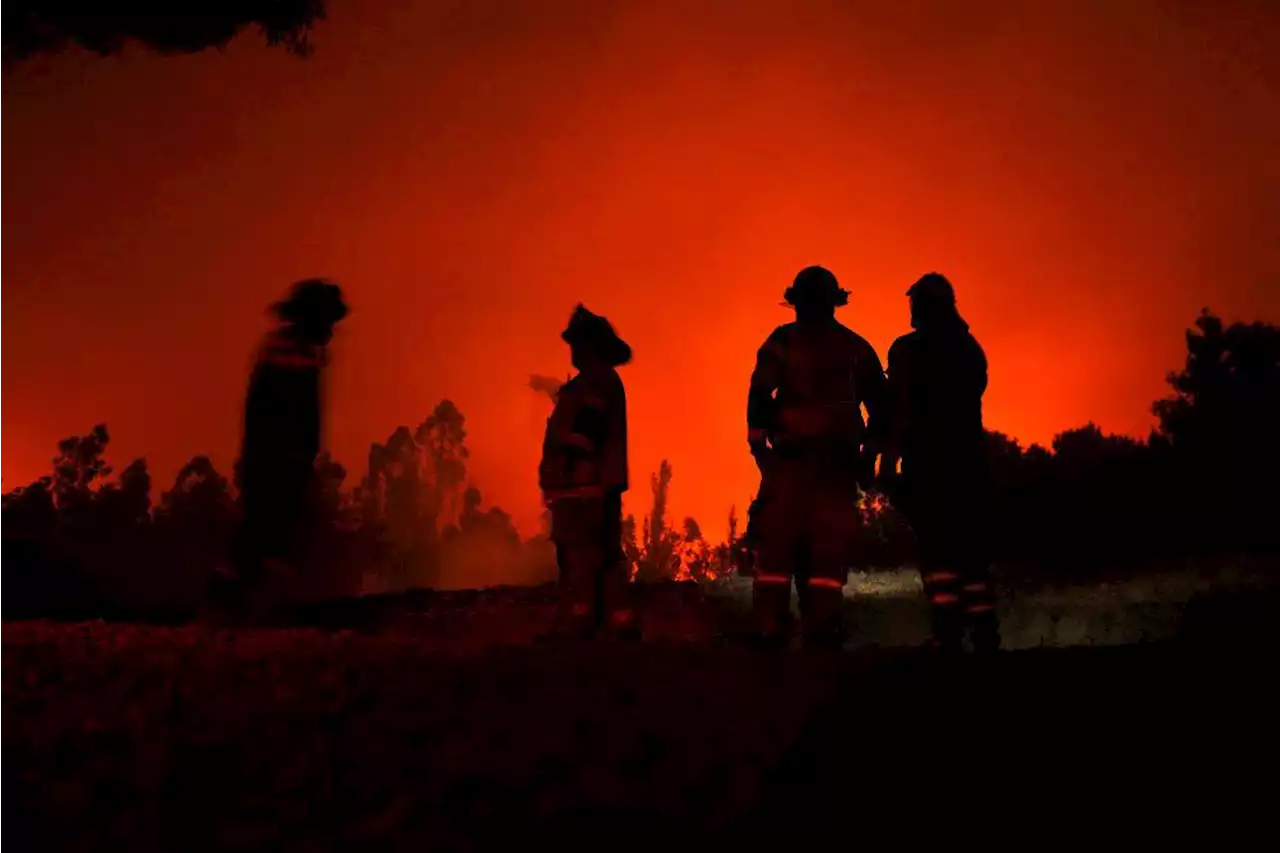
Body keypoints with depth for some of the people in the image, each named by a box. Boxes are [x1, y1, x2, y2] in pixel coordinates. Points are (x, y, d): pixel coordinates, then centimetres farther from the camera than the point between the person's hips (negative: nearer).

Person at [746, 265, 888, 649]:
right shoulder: (857, 348, 15)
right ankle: (822, 628, -4)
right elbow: (880, 404, 14)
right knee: (829, 545, 2)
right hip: (839, 460, 3)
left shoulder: (783, 341, 4)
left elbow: (760, 395, -6)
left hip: (791, 456, -2)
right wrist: (868, 453, 16)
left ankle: (770, 628, -6)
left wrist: (759, 442, -3)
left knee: (778, 542, -1)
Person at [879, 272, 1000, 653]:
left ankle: (949, 635, -17)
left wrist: (889, 459, -13)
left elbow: (901, 410, -11)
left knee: (936, 549, -8)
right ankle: (986, 636, 5)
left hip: (929, 460, -5)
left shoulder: (908, 349, -2)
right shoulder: (971, 348, 14)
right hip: (970, 458, 5)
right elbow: (968, 404, 16)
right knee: (971, 548, 8)